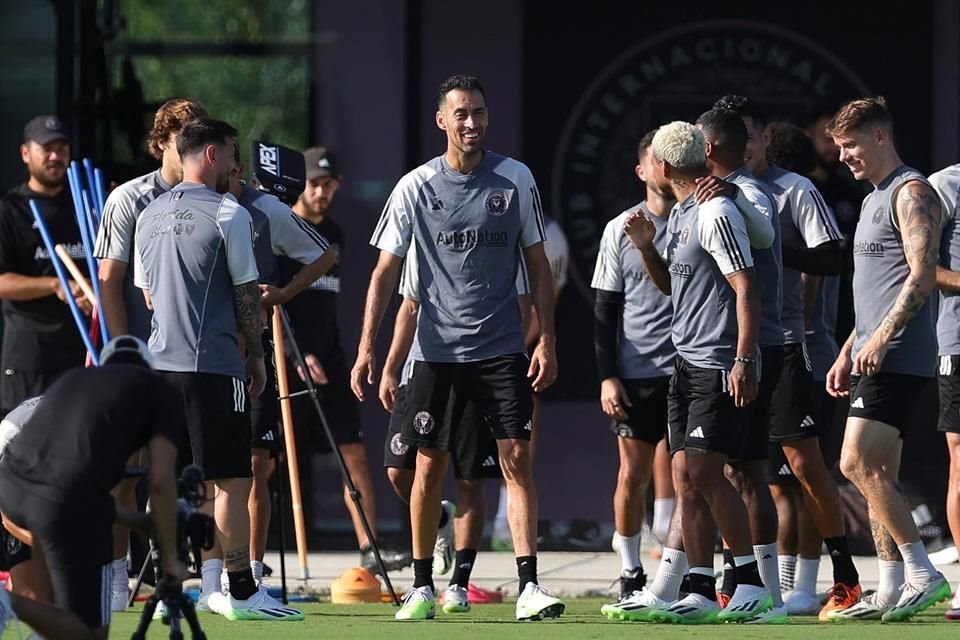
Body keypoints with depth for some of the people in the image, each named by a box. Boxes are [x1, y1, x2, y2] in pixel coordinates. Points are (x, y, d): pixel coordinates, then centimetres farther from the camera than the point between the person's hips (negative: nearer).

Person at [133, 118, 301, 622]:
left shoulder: (150, 216, 13)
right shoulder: (228, 214, -8)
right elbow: (246, 295, -5)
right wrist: (256, 356, 5)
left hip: (161, 364, 7)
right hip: (214, 366, -7)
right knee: (232, 480, -3)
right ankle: (241, 593, -4)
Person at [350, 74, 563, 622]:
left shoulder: (516, 180, 2)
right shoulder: (416, 187, -1)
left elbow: (538, 266, 7)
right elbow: (386, 272, 2)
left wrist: (547, 340, 1)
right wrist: (367, 347, -6)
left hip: (503, 349, 0)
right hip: (437, 349, 0)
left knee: (518, 457, -9)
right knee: (430, 464, 3)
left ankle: (529, 585, -11)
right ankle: (422, 586, 16)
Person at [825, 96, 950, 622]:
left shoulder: (911, 193, -9)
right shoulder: (874, 200, 22)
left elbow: (922, 274, -19)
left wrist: (881, 337, -24)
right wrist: (848, 352, 22)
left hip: (896, 358, -10)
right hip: (873, 358, 10)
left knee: (857, 464, -16)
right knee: (878, 475, 7)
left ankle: (924, 574, -13)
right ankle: (895, 591, 8)